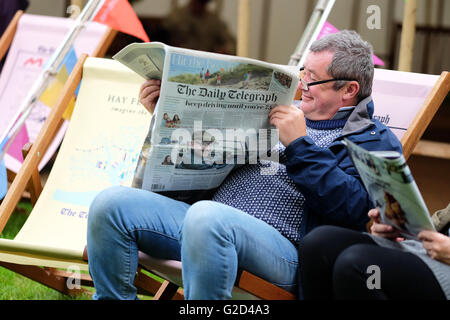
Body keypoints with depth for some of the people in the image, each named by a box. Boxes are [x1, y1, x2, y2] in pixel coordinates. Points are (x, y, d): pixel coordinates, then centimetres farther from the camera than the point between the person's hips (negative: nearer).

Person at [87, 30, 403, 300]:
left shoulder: (375, 141, 6)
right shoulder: (284, 115, 29)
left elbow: (353, 209, -14)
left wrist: (299, 145, -12)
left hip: (280, 244, -8)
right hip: (210, 225, 8)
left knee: (206, 217, -40)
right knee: (111, 203, -12)